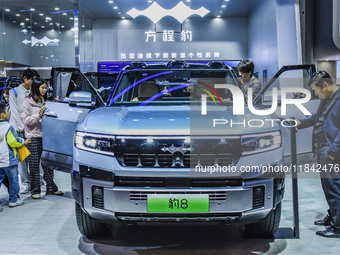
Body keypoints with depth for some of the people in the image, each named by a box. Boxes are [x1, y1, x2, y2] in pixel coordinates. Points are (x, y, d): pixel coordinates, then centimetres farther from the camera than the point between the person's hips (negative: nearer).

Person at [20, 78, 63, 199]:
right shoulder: (27, 102, -3)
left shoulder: (45, 102, 13)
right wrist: (38, 116, -20)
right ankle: (35, 191, 7)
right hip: (34, 137, -5)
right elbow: (26, 120, -9)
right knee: (34, 165, 0)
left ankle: (51, 188, 18)